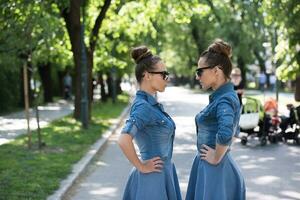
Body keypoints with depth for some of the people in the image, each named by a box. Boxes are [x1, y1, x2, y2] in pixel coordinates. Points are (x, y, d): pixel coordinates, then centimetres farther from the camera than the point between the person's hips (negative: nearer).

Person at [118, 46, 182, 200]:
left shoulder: (151, 103, 8)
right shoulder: (143, 106, -20)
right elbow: (124, 140, -32)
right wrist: (141, 166, -21)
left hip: (162, 175, 9)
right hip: (152, 177, -9)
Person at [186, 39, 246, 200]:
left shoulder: (224, 100, -20)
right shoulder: (221, 96, 9)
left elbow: (225, 133, -38)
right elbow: (234, 131, 23)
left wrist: (216, 158, -24)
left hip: (214, 171, -9)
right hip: (213, 169, 9)